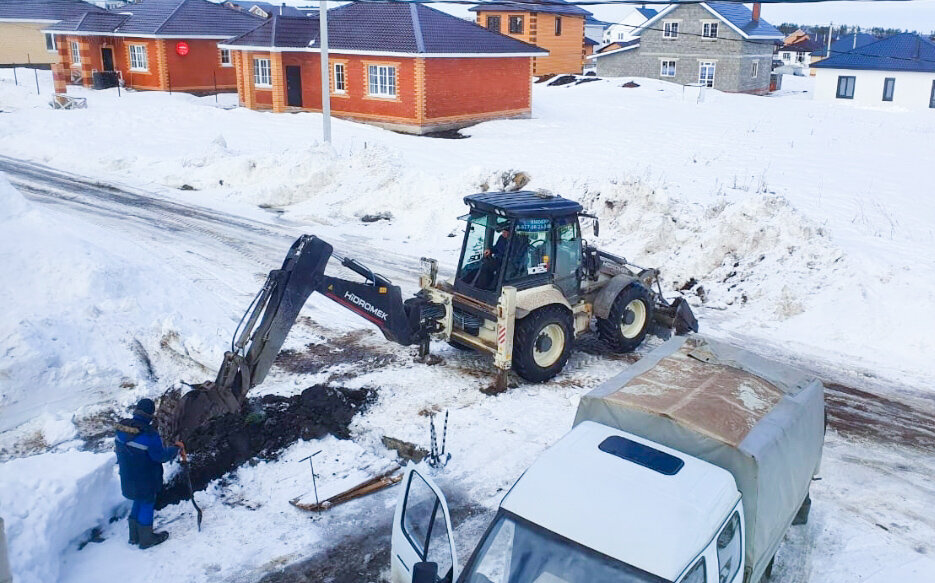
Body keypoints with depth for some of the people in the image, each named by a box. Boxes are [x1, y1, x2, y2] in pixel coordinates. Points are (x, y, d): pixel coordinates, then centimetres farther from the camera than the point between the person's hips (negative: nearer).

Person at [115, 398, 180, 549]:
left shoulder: (122, 427, -6)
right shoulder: (149, 434, -30)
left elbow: (118, 447, 9)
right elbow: (161, 456, -21)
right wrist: (176, 447, -4)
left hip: (127, 478, 7)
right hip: (145, 479, -7)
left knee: (139, 502, 25)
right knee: (147, 504, 12)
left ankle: (134, 536, 38)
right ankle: (146, 539, 27)